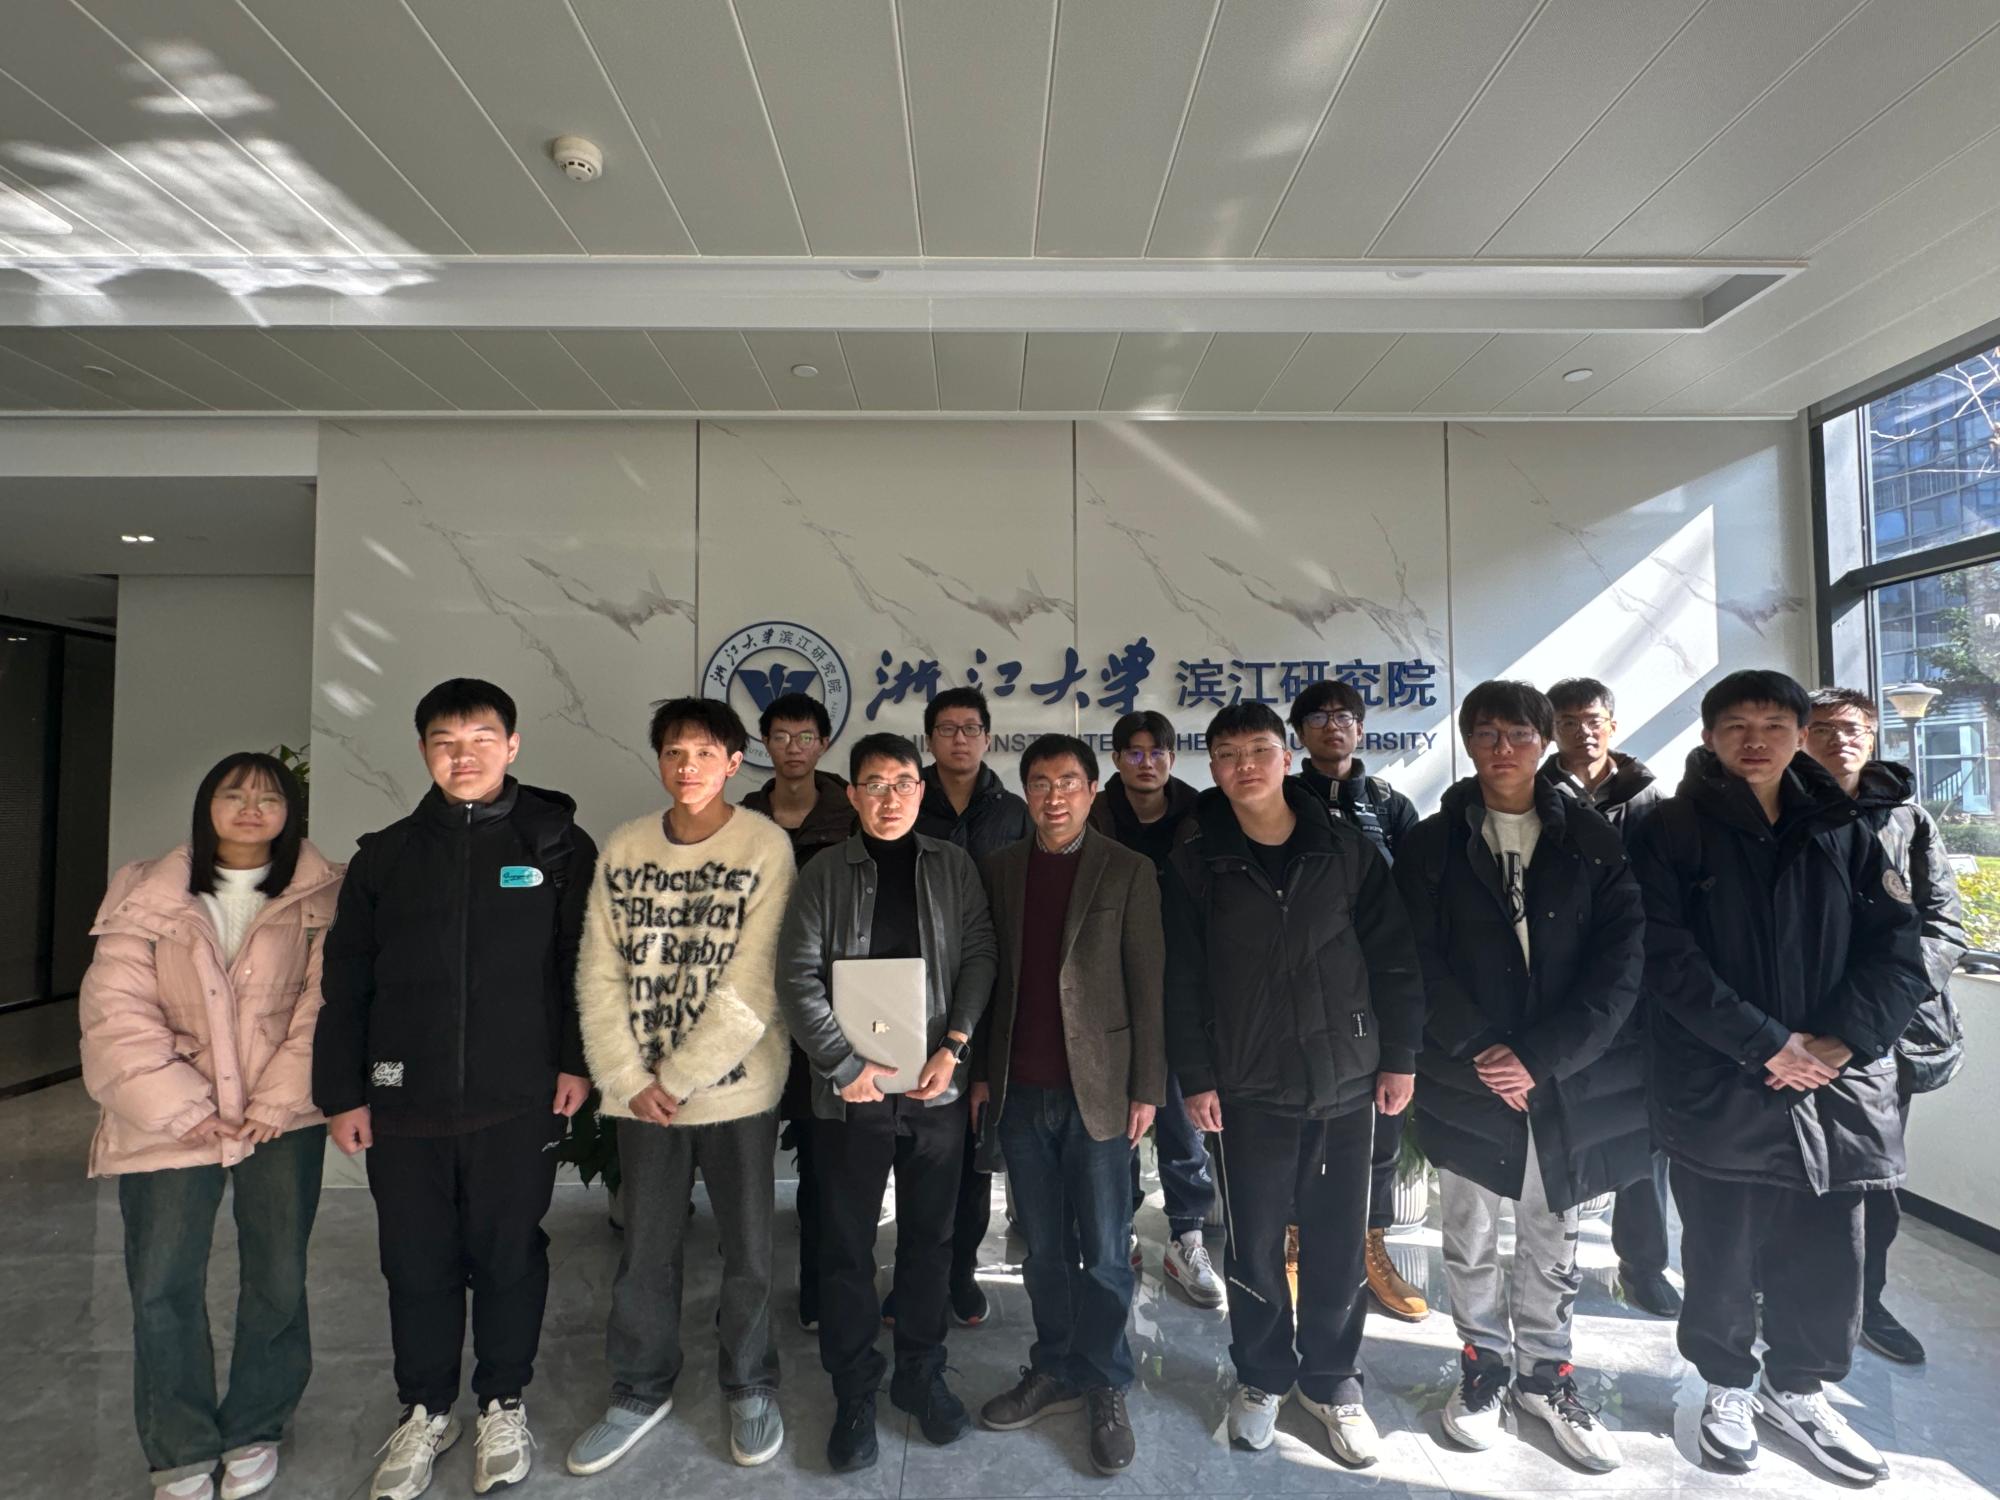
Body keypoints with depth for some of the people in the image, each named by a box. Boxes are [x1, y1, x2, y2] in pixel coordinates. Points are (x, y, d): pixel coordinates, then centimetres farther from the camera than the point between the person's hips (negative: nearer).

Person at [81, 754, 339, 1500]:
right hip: (171, 1119, 1)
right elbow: (116, 1011, -4)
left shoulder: (320, 898, -2)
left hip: (280, 1117, 0)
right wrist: (179, 1107, -11)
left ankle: (254, 1430, 29)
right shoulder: (145, 897, 1)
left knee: (278, 1279, 6)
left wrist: (277, 1102, -13)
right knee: (162, 1285, 4)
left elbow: (321, 1009, -6)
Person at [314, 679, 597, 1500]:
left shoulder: (557, 844, -1)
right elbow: (345, 983, 7)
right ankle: (424, 1409, 35)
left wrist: (576, 1061, -7)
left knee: (508, 1257, 11)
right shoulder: (385, 854, 6)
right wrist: (341, 1091, 4)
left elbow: (584, 962, -2)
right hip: (403, 1102, 2)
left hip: (519, 1101, -2)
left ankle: (502, 1404, 33)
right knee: (415, 1263, 14)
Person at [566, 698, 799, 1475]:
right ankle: (640, 1392, 37)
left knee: (747, 1251, 11)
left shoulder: (766, 846, -10)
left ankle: (750, 1389, 35)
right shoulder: (622, 848, 1)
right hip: (641, 1090, 3)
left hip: (737, 1088, -2)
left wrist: (679, 1079, -12)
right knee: (645, 1253, 15)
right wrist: (630, 1079, -7)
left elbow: (751, 986, -14)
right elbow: (599, 974, 1)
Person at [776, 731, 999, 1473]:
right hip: (851, 1091, -1)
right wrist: (847, 1065, -11)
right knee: (847, 1248, 9)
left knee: (929, 1238, 14)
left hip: (936, 1086, 2)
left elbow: (979, 957, 0)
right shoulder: (824, 874, -2)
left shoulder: (953, 867, 3)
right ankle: (853, 1394, 27)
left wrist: (953, 1048, -10)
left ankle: (921, 1374, 33)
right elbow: (797, 979, -6)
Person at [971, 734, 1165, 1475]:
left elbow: (1147, 987, -5)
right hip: (1020, 1090, 3)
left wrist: (1146, 1088, -7)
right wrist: (979, 1072, 5)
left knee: (1103, 1251, 8)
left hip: (1097, 1088, -3)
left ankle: (1106, 1388, 27)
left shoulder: (1129, 871, -5)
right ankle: (1056, 1371, 33)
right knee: (1043, 1247, 15)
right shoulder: (998, 868, 5)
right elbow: (984, 973, 7)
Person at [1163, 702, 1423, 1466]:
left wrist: (1400, 1056, 1)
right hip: (1246, 1088, -1)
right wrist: (1196, 1077, -6)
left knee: (1340, 1244, 12)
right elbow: (1181, 978, -4)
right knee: (1254, 1245, 11)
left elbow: (1393, 959, 2)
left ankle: (1332, 1380, 33)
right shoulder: (1195, 862, -4)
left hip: (1346, 1081, 1)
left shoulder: (1347, 849, -1)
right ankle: (1262, 1377, 33)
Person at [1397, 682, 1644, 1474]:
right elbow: (1421, 962, -4)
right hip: (1467, 1077, 0)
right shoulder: (1432, 844, 0)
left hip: (1569, 1077, 1)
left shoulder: (1591, 840, 1)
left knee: (1551, 1239, 15)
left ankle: (1546, 1372, 36)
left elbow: (1620, 962, -6)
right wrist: (1480, 1049, -14)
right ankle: (1484, 1363, 34)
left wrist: (1542, 1056, -14)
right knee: (1470, 1241, 12)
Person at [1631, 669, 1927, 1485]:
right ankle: (1728, 1387, 31)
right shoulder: (1671, 831, -4)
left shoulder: (1842, 830, 8)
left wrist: (1839, 1041, -11)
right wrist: (1766, 1044, -16)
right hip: (1717, 1088, -3)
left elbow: (1897, 951, 3)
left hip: (1833, 1085, 3)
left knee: (1826, 1256, 11)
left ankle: (1796, 1390, 34)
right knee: (1722, 1254, 9)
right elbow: (1668, 958, -12)